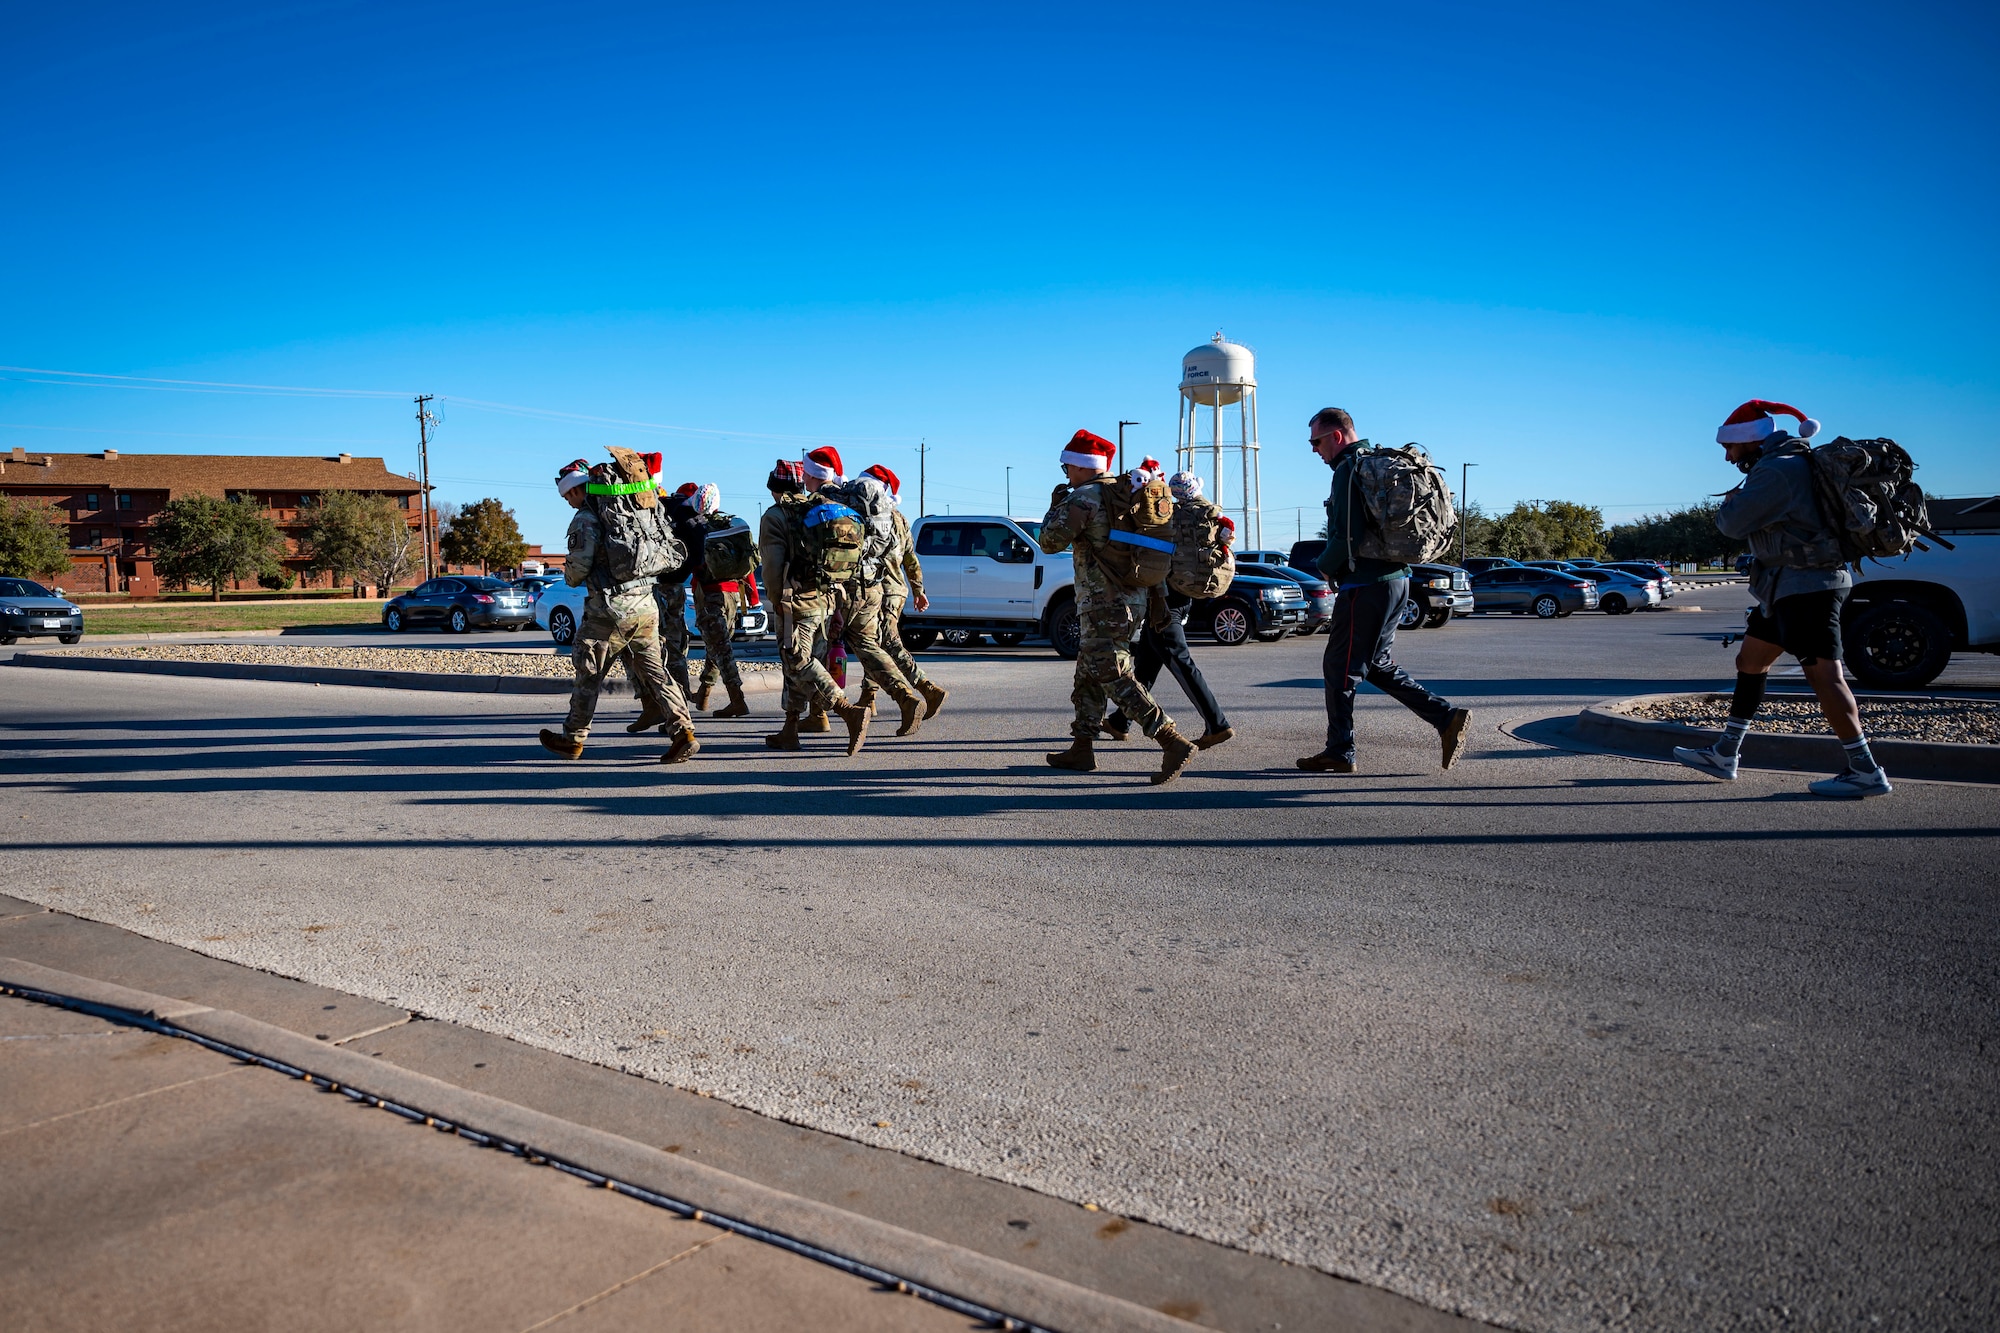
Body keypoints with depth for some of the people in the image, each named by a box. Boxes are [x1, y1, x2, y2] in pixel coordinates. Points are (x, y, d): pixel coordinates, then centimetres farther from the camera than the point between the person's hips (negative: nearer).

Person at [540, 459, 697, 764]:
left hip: (611, 609, -6)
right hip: (646, 605, 6)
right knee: (652, 670, 7)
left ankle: (572, 739, 19)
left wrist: (569, 577, 11)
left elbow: (579, 567, -11)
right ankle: (683, 731, -5)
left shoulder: (585, 520, -7)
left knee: (588, 673, 8)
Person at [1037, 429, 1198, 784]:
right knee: (1088, 674, 16)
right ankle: (1082, 748, 21)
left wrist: (1056, 506, 4)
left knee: (1115, 678, -12)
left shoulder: (1083, 498, -13)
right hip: (1131, 601, 10)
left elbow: (1050, 541, -8)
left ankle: (1175, 743, -18)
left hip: (1104, 604, -10)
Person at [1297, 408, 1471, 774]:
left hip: (1366, 585, -10)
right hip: (1395, 579, 10)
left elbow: (1347, 536, -21)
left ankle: (1339, 753, 7)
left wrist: (1325, 567, -3)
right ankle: (1448, 718, 9)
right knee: (1376, 665, 16)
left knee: (1339, 667, 0)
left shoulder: (1349, 470, -13)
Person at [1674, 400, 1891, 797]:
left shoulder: (1776, 471, -18)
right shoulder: (1790, 463, 16)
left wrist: (1728, 503, 4)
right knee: (1749, 661, 15)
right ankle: (1724, 756, 22)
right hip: (1791, 586, 11)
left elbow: (1732, 522, -17)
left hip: (1806, 587, -11)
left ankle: (1866, 772, -10)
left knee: (1823, 676, -12)